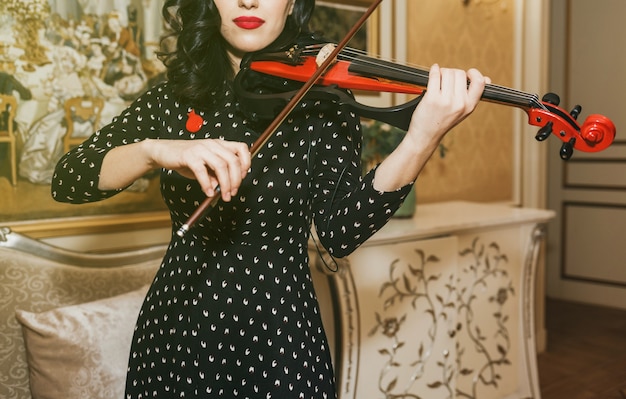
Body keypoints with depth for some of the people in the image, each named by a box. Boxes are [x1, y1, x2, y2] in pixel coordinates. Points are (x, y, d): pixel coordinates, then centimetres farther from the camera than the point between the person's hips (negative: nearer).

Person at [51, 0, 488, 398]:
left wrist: (419, 143, -31)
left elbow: (340, 233, -17)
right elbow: (65, 181, -9)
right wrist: (154, 150, -27)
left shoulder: (322, 105, -6)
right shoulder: (172, 101, -1)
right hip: (174, 333, 2)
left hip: (279, 336, -2)